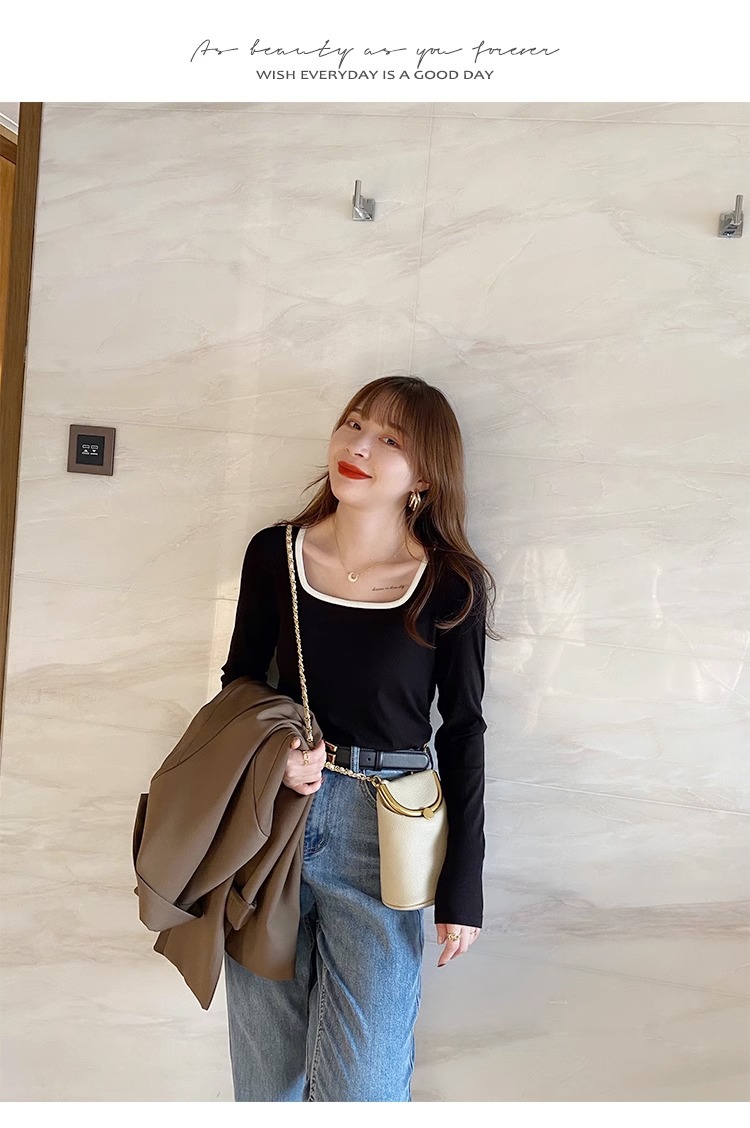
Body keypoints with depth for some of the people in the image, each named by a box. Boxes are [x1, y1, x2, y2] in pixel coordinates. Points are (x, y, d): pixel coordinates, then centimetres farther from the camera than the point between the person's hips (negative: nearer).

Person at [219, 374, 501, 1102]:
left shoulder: (451, 586, -8)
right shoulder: (274, 552, -2)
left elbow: (463, 733, -2)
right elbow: (239, 680, 9)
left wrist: (463, 886, -1)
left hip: (384, 832, -2)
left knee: (360, 1083, 4)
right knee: (265, 1068, 16)